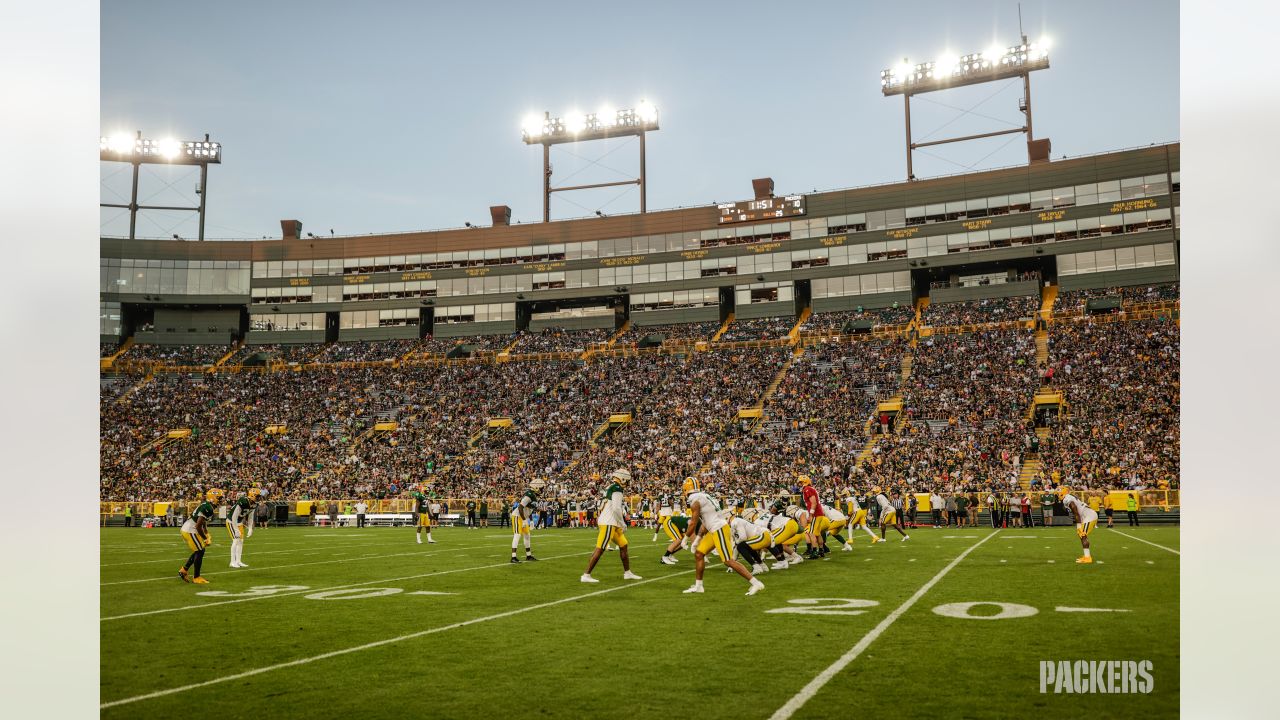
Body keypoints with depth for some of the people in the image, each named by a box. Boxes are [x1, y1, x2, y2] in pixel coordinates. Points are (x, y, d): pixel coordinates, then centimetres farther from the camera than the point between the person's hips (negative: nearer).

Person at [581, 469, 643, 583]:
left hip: (611, 523, 10)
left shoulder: (609, 488, 17)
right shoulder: (617, 488, -13)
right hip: (608, 523, -10)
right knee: (600, 549, -9)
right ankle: (586, 575, -7)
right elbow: (616, 509, -19)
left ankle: (627, 573, 23)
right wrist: (623, 524, -9)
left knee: (623, 546, 15)